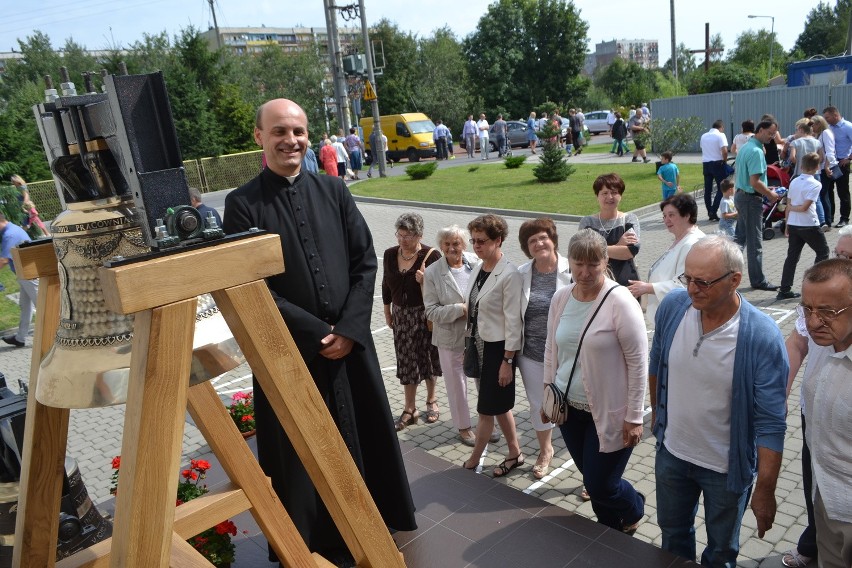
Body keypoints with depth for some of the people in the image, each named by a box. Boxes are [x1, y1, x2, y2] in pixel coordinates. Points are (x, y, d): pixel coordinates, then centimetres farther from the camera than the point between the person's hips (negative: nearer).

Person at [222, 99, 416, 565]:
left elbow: (366, 261, 2)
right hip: (290, 352, -3)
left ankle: (375, 522, 39)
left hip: (350, 342, 3)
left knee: (366, 436, 15)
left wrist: (348, 328, -9)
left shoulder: (333, 191, 4)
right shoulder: (242, 204, -5)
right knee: (302, 454, 10)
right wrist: (316, 332, -13)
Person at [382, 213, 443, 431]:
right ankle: (409, 409, 19)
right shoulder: (390, 254, -1)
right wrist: (387, 312, 13)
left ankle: (431, 401, 32)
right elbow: (386, 284, 10)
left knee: (427, 357, 11)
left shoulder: (431, 256, -15)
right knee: (406, 361, 8)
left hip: (425, 314, -3)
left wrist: (425, 280, -31)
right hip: (401, 315, 4)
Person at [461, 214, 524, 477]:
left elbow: (513, 321, -17)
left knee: (487, 407, 6)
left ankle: (473, 460, 22)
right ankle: (515, 453, 34)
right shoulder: (479, 269, 5)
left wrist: (507, 361, -16)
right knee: (498, 405, 18)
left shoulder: (510, 275, -18)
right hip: (479, 345, 8)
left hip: (498, 348, -8)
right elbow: (472, 309, 9)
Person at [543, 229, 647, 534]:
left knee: (599, 485, 3)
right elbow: (551, 349, 10)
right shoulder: (560, 298, 0)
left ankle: (633, 509, 37)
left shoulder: (620, 302, -19)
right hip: (569, 407, 6)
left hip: (609, 413, -5)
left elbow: (638, 362, -16)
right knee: (591, 478, 18)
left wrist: (633, 418, -14)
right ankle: (610, 528, 44)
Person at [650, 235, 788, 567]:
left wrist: (765, 490, -16)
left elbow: (771, 423, -20)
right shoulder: (672, 306, -15)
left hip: (727, 468, -3)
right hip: (671, 453, 4)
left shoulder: (762, 337, -27)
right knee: (672, 532, 27)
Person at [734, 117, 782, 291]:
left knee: (740, 236, 17)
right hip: (751, 199, -9)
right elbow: (755, 182, -25)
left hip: (740, 194, 10)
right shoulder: (756, 151, -20)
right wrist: (770, 195, -12)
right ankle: (758, 281, 10)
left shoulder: (746, 147, 11)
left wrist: (765, 189, 17)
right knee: (755, 242, 0)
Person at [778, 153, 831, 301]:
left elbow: (788, 206, 7)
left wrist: (787, 225, 13)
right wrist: (792, 207, -1)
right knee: (823, 252, 14)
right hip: (809, 226, -5)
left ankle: (784, 290, 4)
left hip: (793, 225, 5)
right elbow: (804, 207, -19)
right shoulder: (815, 184, -11)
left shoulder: (794, 182, 6)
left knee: (792, 256, 8)